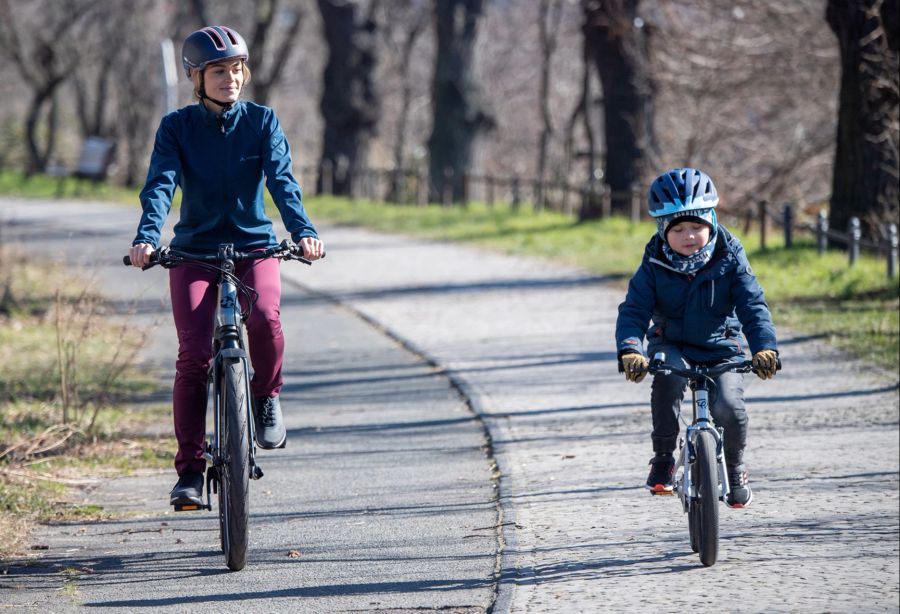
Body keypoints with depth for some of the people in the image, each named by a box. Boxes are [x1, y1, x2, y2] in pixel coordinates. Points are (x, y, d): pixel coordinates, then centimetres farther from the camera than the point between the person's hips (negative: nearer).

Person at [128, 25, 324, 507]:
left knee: (264, 316, -31)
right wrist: (146, 238, -33)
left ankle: (266, 396, -1)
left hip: (254, 245, 0)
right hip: (193, 249, 0)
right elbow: (160, 185, -14)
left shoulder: (261, 121, 0)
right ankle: (189, 469, -7)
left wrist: (302, 231, -30)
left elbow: (281, 179, -12)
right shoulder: (177, 127, -1)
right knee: (193, 353, -15)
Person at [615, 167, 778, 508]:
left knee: (728, 406, -25)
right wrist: (630, 350, -37)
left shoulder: (730, 260, -11)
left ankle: (734, 468, 8)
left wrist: (764, 347, -35)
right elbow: (633, 311, -17)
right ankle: (663, 458, -19)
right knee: (668, 375, -36)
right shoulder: (654, 267, -10)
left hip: (722, 348, 0)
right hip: (672, 346, 0)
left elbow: (754, 307, -17)